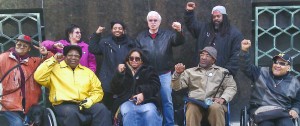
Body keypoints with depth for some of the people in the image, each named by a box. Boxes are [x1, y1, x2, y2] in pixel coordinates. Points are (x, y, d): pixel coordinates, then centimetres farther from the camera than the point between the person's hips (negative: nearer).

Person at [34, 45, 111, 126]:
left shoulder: (87, 71, 22)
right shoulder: (55, 68, 12)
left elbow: (97, 91, 17)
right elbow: (39, 77, -4)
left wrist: (91, 100, -5)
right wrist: (53, 60, -1)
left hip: (84, 104, 3)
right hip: (64, 104, -3)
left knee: (101, 109, -25)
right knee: (70, 113, -37)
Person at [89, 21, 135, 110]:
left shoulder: (129, 43, 10)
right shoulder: (105, 42, 7)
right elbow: (92, 49, -2)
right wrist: (96, 34, -9)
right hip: (108, 82, -1)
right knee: (107, 107, 1)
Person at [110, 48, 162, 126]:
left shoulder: (149, 70, 23)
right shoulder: (124, 71, 25)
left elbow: (156, 85, 7)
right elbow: (115, 90, 15)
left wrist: (144, 94, -12)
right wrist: (119, 74, 2)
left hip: (146, 100, 0)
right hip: (127, 100, 0)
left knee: (151, 113, -36)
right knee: (129, 113, -36)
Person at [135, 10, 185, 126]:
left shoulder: (167, 34, 6)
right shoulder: (141, 36, 8)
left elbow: (179, 42, -10)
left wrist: (179, 31, -32)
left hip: (164, 74, -1)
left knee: (167, 101, 5)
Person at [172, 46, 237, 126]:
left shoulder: (222, 71, 22)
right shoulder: (190, 71, 22)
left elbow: (231, 87, 12)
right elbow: (176, 87, 14)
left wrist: (223, 98, -7)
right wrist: (177, 74, -6)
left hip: (214, 102, 0)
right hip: (195, 102, 0)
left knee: (216, 108, -35)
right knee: (192, 109, -35)